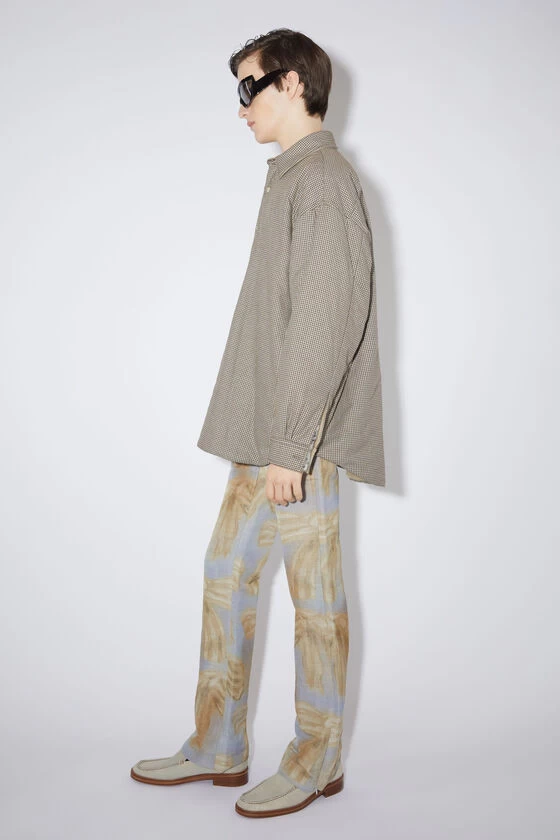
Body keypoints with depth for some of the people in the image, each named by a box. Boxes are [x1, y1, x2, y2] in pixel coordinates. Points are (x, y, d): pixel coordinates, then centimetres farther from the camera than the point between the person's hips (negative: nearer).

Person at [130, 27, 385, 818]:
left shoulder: (322, 180, -11)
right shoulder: (294, 179, 18)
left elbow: (326, 323, -20)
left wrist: (291, 444, -21)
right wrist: (266, 436, 17)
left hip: (302, 438, -10)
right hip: (266, 430, 10)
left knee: (314, 592, 1)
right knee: (227, 573, 13)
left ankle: (317, 760, 17)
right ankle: (218, 747, 25)